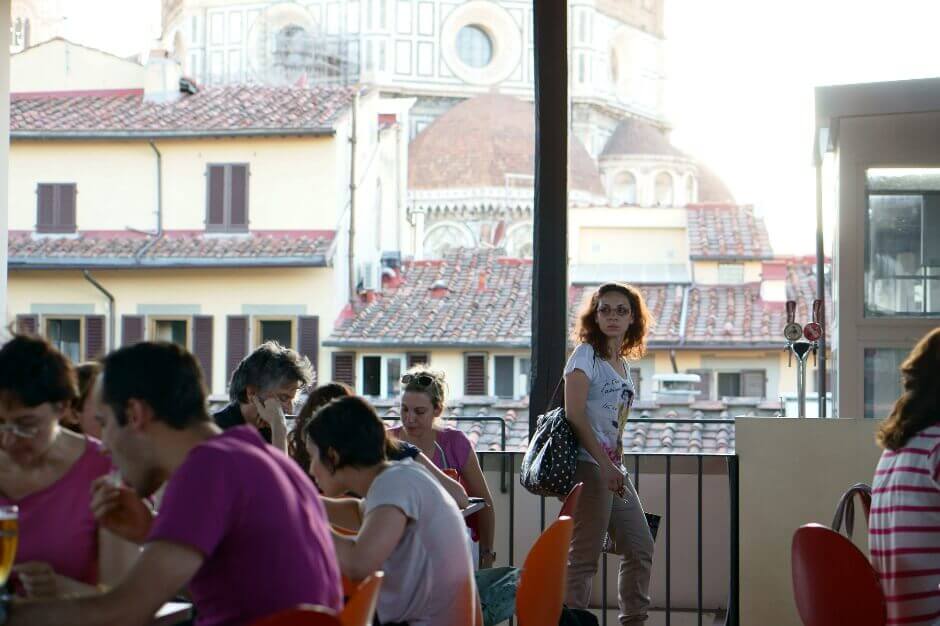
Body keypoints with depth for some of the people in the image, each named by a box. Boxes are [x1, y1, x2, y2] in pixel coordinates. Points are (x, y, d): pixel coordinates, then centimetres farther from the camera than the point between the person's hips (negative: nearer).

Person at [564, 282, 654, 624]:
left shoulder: (623, 365, 18)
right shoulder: (586, 355, -6)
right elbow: (574, 414, -15)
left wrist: (618, 468, 12)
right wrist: (605, 465, -19)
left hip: (613, 469, 9)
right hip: (588, 466, -9)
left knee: (640, 548, 11)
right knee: (584, 556, -9)